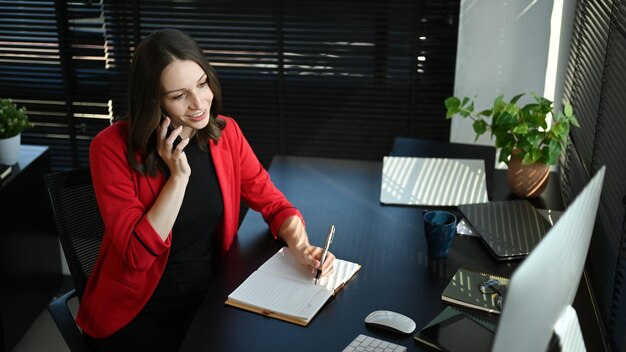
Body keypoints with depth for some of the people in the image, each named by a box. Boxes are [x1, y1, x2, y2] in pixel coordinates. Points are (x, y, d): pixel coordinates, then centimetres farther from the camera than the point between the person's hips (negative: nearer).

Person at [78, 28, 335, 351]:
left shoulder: (225, 133, -3)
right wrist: (179, 176, -23)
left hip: (209, 295, 4)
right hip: (136, 311, -3)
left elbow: (273, 203, 5)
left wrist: (299, 245, -15)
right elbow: (137, 254, -20)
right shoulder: (113, 148, -16)